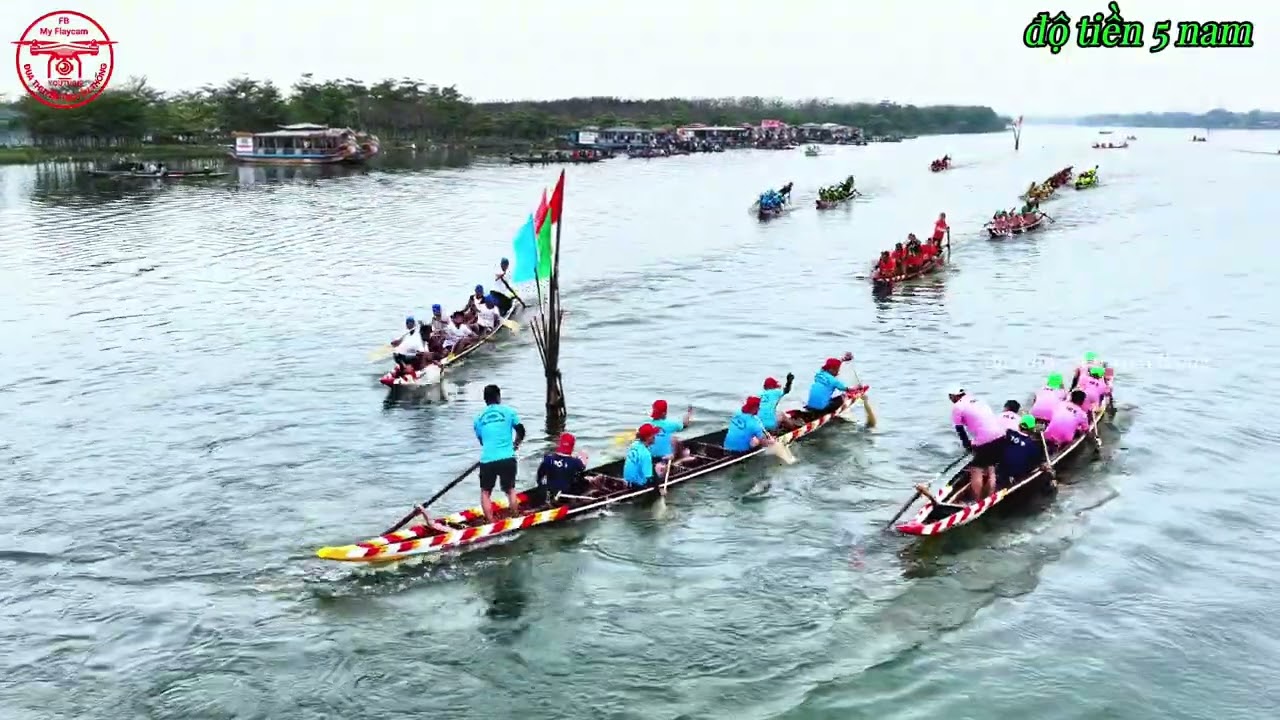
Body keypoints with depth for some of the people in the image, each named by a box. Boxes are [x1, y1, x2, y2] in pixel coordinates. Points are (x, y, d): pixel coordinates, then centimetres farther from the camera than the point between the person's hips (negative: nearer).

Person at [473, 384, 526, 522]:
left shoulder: (479, 418, 10)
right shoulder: (508, 411, 4)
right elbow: (521, 432, 9)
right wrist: (515, 444, 29)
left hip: (487, 460, 0)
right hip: (507, 458, 0)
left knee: (485, 492, 14)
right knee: (510, 490, 17)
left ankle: (490, 523, 10)